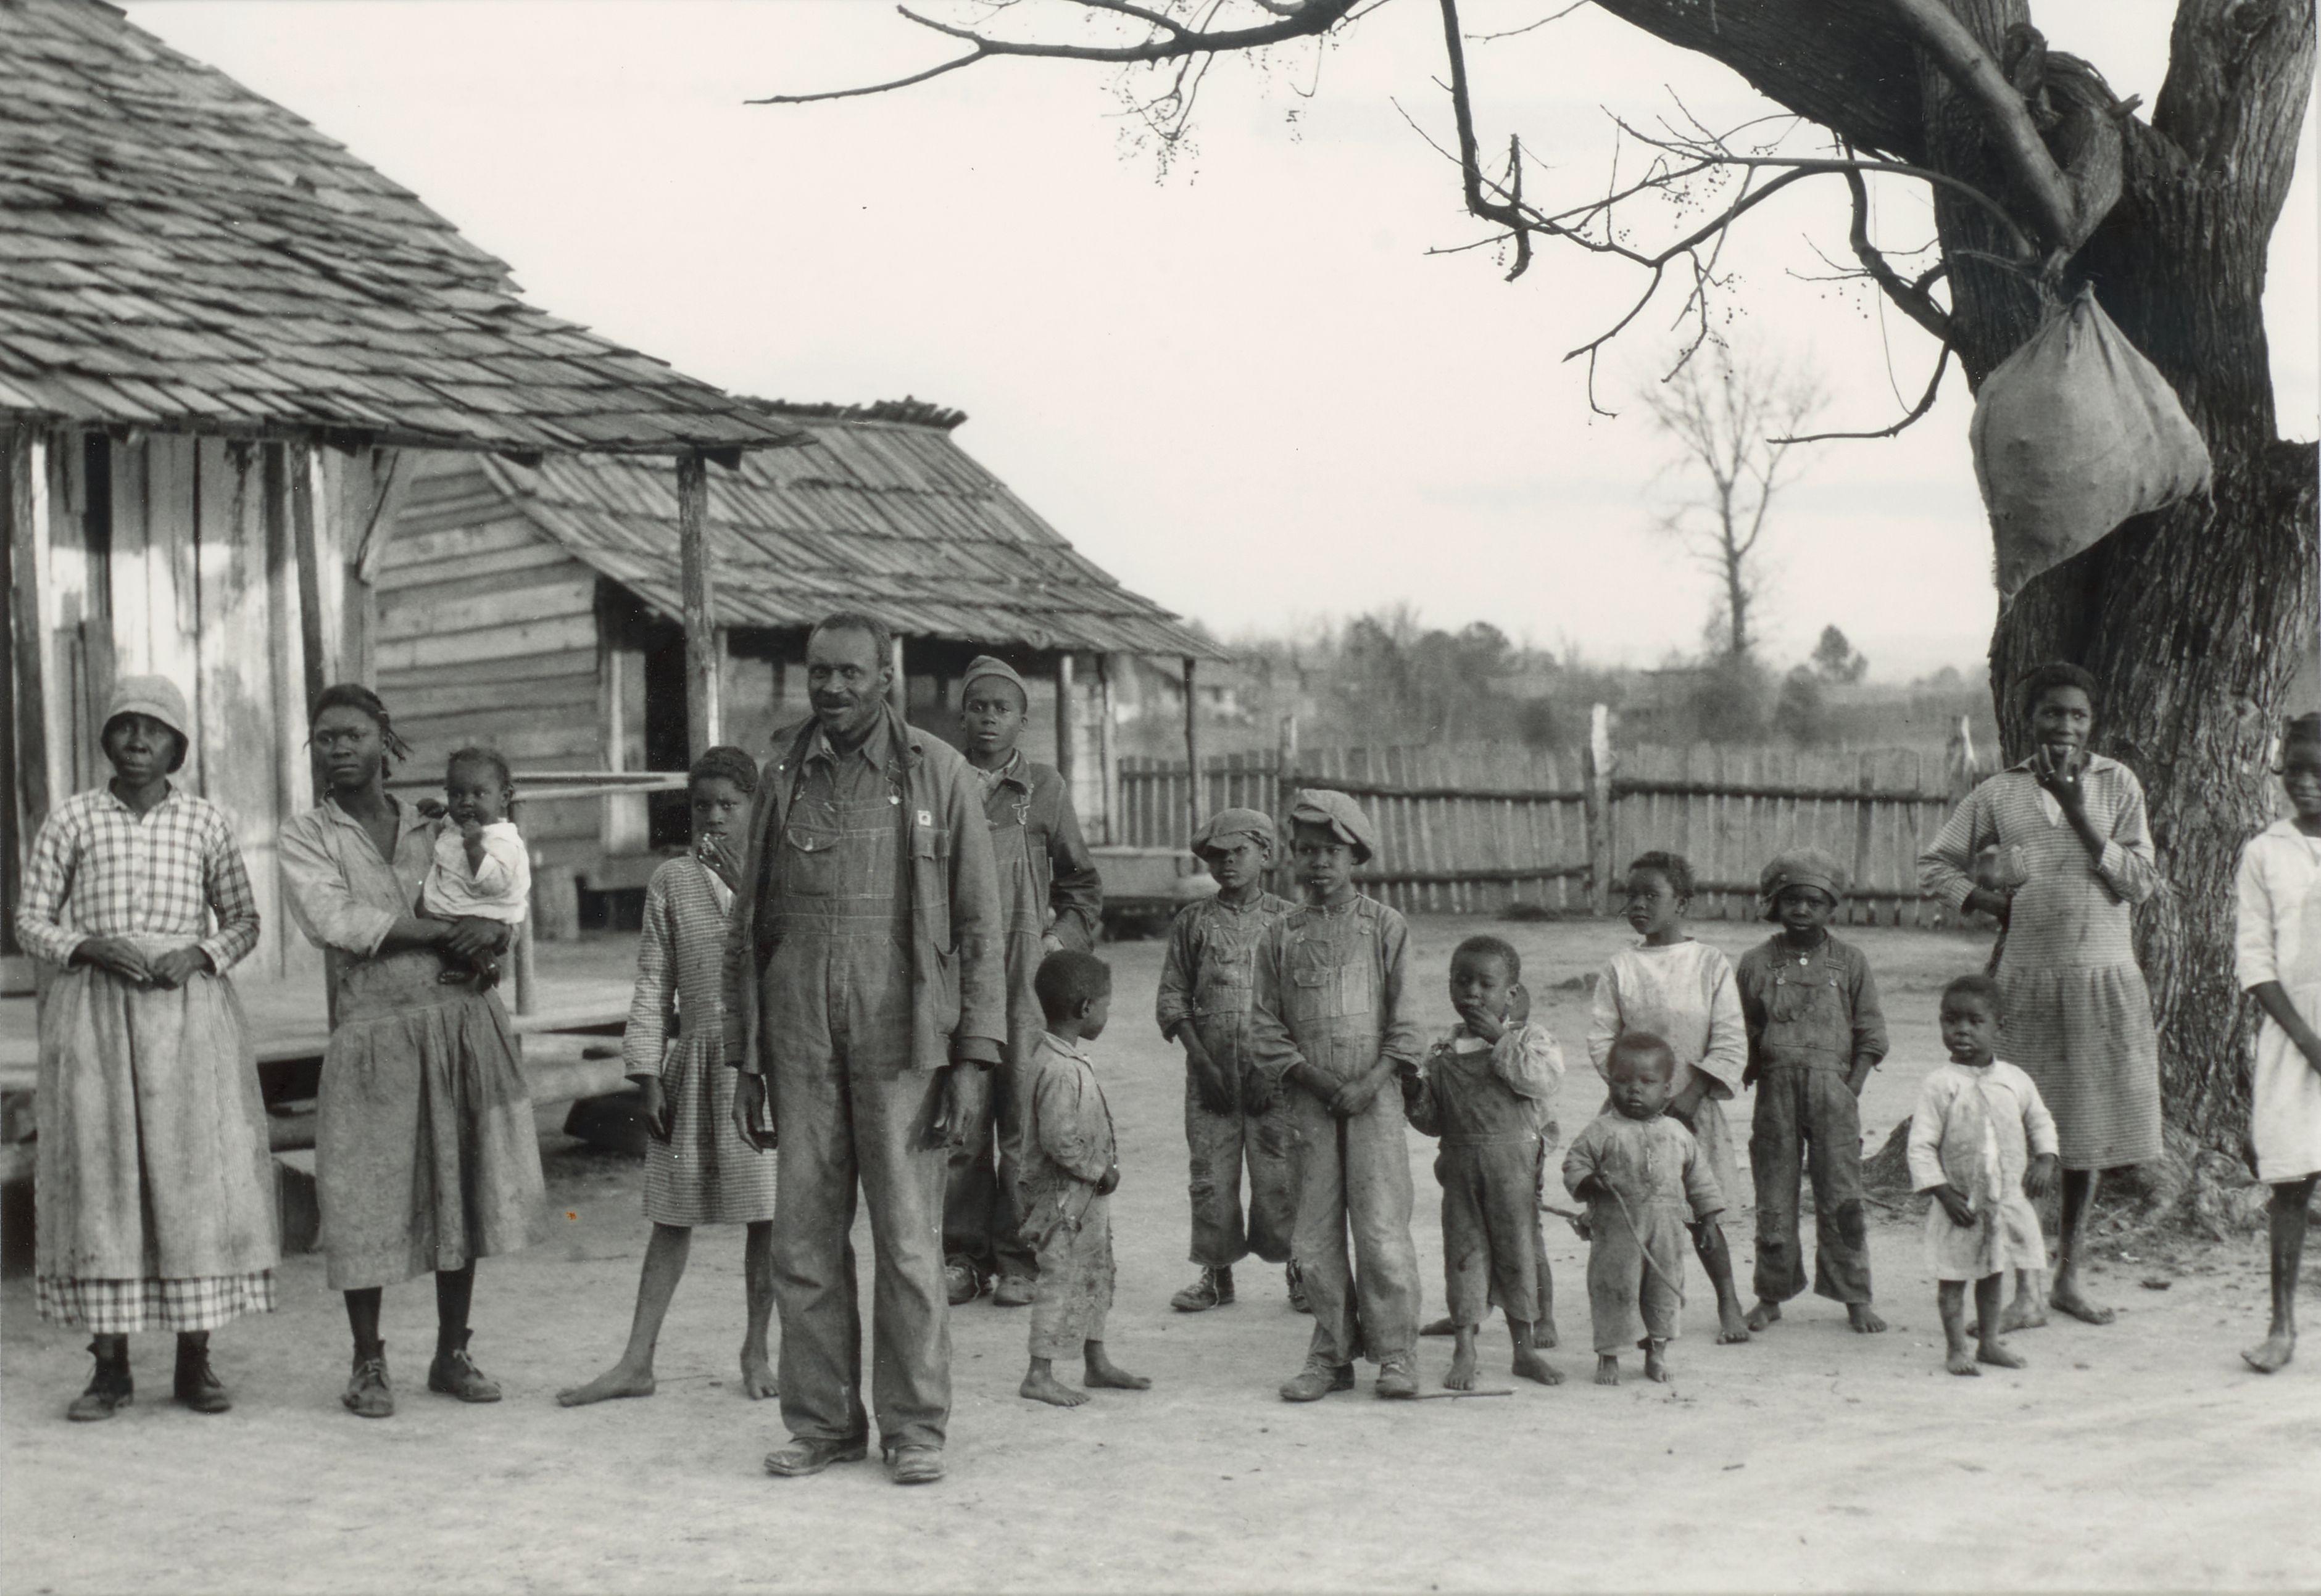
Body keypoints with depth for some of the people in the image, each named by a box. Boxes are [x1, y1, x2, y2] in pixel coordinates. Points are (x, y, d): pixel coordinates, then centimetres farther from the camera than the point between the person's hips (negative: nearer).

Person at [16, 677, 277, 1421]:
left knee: (195, 1172, -2)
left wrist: (198, 954, -8)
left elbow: (244, 920, 12)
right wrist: (94, 947, -12)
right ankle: (109, 1366, 6)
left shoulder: (207, 822, 6)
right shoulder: (70, 820, 5)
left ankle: (195, 1360, 7)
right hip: (93, 1010, 0)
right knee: (98, 1173, -1)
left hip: (188, 1009, 0)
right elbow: (31, 921, 6)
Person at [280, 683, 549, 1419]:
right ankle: (368, 1364, 12)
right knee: (366, 1199, -3)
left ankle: (452, 1354, 17)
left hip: (464, 1023, 3)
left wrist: (489, 932, -10)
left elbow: (497, 920, 15)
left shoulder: (433, 829, 15)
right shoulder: (307, 836, 5)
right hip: (375, 1033, -3)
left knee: (461, 1191, 6)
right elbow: (331, 918, -11)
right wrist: (444, 931, -12)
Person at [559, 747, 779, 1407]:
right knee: (673, 1215, 6)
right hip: (697, 1060, 1)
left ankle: (756, 1349, 19)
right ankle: (637, 1362, 10)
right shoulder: (672, 881, 4)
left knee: (767, 1211, 4)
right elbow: (653, 985, 4)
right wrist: (648, 1075, 0)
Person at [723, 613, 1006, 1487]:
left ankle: (914, 1426, 8)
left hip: (901, 1036, -3)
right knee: (804, 1236, 4)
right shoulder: (782, 777, 10)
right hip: (800, 1037, 3)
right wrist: (744, 1060, 9)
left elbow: (981, 924, 1)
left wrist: (970, 1055, -6)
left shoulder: (938, 774, 2)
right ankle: (822, 1421, 15)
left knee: (908, 1237, -2)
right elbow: (747, 925, 14)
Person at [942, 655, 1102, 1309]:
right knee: (961, 1119, -1)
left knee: (1025, 1117, -2)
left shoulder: (1044, 788, 9)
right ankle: (963, 1257, 7)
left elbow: (1083, 883, 17)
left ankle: (1018, 1261, 5)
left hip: (1027, 973, 0)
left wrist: (1061, 940, 4)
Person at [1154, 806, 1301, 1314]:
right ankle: (1217, 1276, 14)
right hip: (1210, 1071, 1)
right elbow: (1172, 997, 7)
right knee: (1210, 1174, 2)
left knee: (1282, 1174, -3)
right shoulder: (1192, 921, 8)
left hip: (1275, 1072, -1)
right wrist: (1201, 1059, -5)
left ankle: (1299, 1273, 10)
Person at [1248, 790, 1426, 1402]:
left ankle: (1396, 1356, 3)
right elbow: (1264, 1029, 6)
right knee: (1315, 1237, 4)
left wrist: (1368, 1083, -11)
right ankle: (1332, 1356, 14)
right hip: (1309, 1102, 2)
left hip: (1374, 1099, -2)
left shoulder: (1384, 926, 4)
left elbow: (1404, 1024, 1)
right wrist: (1316, 1077, -7)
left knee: (1382, 1230, -6)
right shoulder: (1282, 935, 8)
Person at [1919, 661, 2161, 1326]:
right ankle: (2023, 1286, 3)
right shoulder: (1998, 794, 4)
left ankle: (2069, 1275, 23)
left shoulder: (2117, 784, 4)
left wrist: (2077, 811, -12)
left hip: (2104, 978, 1)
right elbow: (1936, 865, 13)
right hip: (2026, 979, -1)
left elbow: (2139, 882, -4)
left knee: (2090, 1128, 8)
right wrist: (1996, 904, -2)